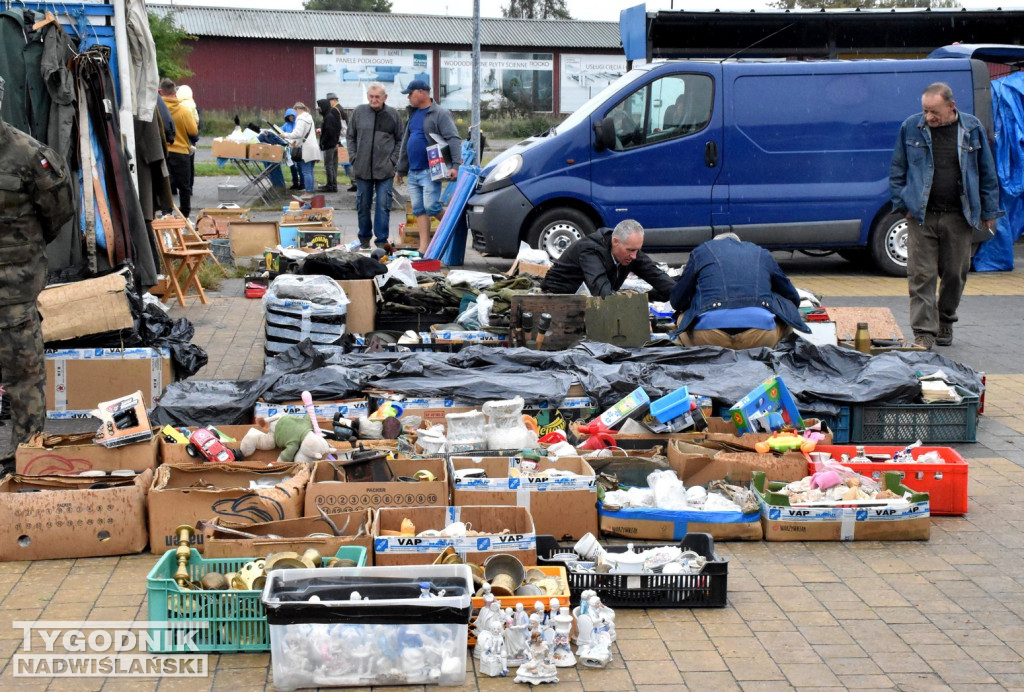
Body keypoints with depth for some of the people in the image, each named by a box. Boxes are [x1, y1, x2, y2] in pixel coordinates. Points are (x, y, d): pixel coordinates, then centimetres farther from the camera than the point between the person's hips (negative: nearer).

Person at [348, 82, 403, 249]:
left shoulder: (393, 114, 2)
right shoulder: (359, 112, 4)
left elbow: (400, 140, 7)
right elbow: (351, 137, 12)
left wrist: (393, 160, -2)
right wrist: (353, 158, 3)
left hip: (385, 170, -2)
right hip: (362, 169, 2)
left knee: (383, 206, -3)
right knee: (363, 205, 10)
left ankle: (381, 241, 4)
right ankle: (364, 238, 25)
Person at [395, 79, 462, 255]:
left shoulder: (440, 114, -6)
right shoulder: (413, 114, 18)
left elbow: (454, 140, -14)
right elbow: (405, 144, 23)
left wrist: (456, 165, -26)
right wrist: (401, 170, 23)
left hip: (430, 171, -8)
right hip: (413, 172, 8)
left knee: (431, 206, -16)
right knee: (419, 210, 4)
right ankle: (423, 248, 5)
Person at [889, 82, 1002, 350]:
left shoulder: (972, 128, 2)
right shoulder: (910, 127, 1)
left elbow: (987, 173, 8)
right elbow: (897, 170, 9)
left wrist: (989, 212, 8)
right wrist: (902, 204, 2)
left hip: (959, 216, 1)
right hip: (921, 216, -1)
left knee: (955, 273, 9)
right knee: (921, 275, -6)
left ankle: (945, 322, 30)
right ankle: (924, 332, -3)